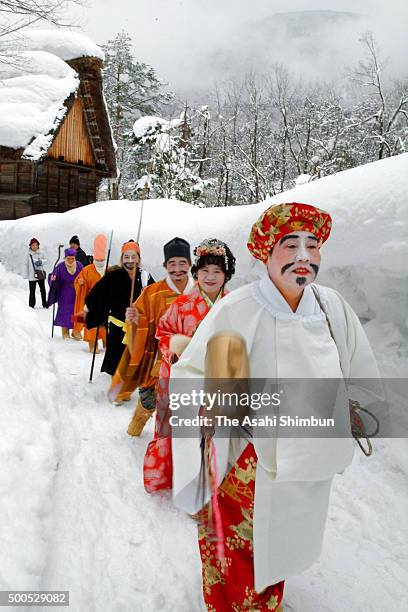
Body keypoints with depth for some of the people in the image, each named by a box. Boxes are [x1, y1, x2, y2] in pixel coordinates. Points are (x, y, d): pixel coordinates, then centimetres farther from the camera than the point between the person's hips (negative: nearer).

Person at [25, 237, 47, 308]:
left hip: (41, 274, 2)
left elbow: (45, 260, 15)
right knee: (32, 291, 0)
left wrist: (41, 261, -8)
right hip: (32, 276, -2)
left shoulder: (40, 253, 2)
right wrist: (26, 275, -1)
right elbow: (26, 265, 0)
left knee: (43, 289, 8)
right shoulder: (29, 254, -3)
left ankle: (44, 304, 19)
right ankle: (31, 305, 8)